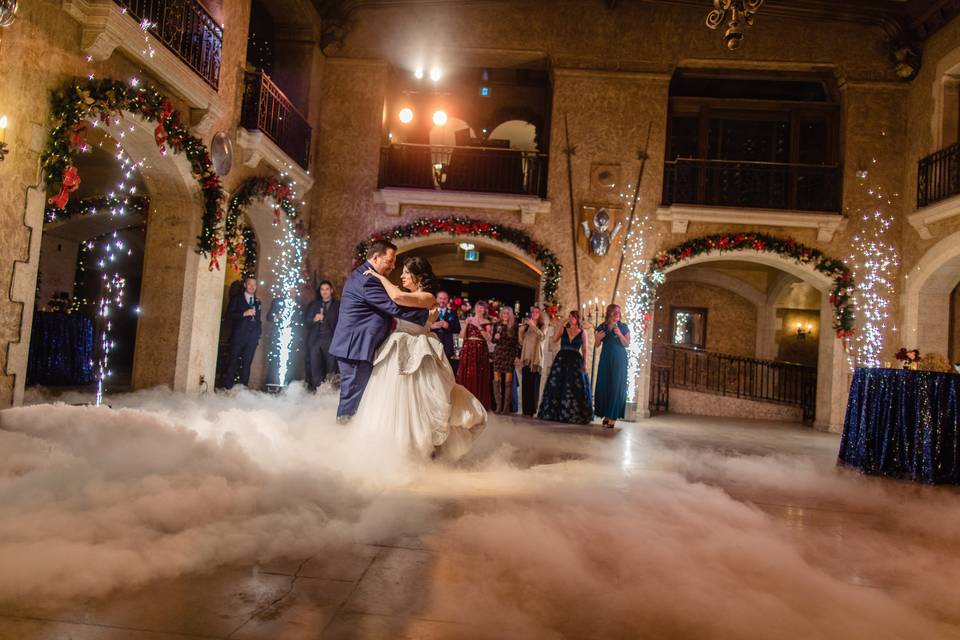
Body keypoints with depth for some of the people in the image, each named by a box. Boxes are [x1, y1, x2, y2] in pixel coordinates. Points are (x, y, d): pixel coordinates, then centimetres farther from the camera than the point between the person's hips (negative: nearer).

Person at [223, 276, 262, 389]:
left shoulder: (257, 301, 19)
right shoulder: (236, 298, 8)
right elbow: (229, 314, -3)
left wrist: (258, 335, 12)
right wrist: (244, 314, -15)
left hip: (252, 337, 3)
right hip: (238, 336, -3)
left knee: (247, 363, 1)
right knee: (233, 362, -4)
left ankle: (243, 387, 2)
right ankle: (228, 386, -3)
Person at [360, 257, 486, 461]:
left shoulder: (428, 297, -14)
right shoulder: (406, 295, 12)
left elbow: (397, 297, -27)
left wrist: (380, 277, -14)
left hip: (415, 355, -8)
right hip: (398, 353, 8)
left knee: (414, 401, 0)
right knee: (392, 400, 13)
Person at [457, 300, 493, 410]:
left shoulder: (487, 322, 5)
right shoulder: (468, 320, 9)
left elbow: (489, 338, -7)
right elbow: (462, 336, 3)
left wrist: (479, 327, -13)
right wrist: (466, 324, -10)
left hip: (481, 351, -1)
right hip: (468, 350, 1)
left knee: (479, 377, -2)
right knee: (466, 376, -3)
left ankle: (479, 403, 3)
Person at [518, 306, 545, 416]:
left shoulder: (542, 326, 6)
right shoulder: (526, 326, 14)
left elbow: (542, 337, -15)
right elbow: (521, 342, 12)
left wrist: (533, 326, -22)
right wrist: (521, 330, -1)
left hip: (536, 358, -3)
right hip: (526, 358, 3)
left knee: (534, 384, -7)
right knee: (525, 383, -1)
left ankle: (532, 409, -7)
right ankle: (525, 409, 1)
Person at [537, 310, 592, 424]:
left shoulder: (582, 332, 5)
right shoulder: (563, 329, 8)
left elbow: (584, 350, 5)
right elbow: (554, 340, -8)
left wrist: (584, 364, -4)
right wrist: (560, 325, -9)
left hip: (575, 360, -1)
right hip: (561, 359, 1)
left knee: (575, 388, -3)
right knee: (556, 386, 1)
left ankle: (574, 415, 7)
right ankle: (554, 412, 12)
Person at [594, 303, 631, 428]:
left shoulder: (623, 327, 0)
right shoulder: (602, 327, 6)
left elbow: (627, 344, -3)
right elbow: (597, 344, 10)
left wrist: (619, 334, -17)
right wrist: (599, 337, -10)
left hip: (619, 359, -3)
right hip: (605, 358, 3)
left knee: (616, 386, -4)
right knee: (603, 385, 2)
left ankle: (613, 417, -3)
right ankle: (606, 415, 11)